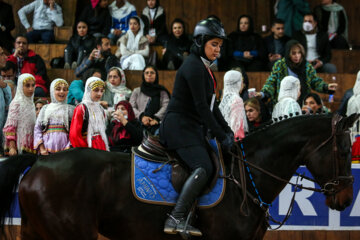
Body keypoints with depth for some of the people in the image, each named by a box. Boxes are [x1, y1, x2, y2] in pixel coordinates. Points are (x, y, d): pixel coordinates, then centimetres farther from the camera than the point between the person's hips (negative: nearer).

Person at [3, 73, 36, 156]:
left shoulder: (31, 103, 12)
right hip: (18, 147, -7)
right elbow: (10, 127, -13)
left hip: (29, 147, 7)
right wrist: (12, 148, -20)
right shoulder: (16, 103, -8)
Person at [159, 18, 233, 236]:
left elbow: (211, 105, 21)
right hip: (179, 126, -10)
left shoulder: (204, 67, 17)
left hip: (193, 128, 10)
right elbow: (201, 107, -18)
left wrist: (227, 130, 12)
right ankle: (176, 219, -30)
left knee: (214, 167, 3)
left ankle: (181, 220, -2)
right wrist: (221, 136, -17)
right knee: (203, 168, -25)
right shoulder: (193, 67, -14)